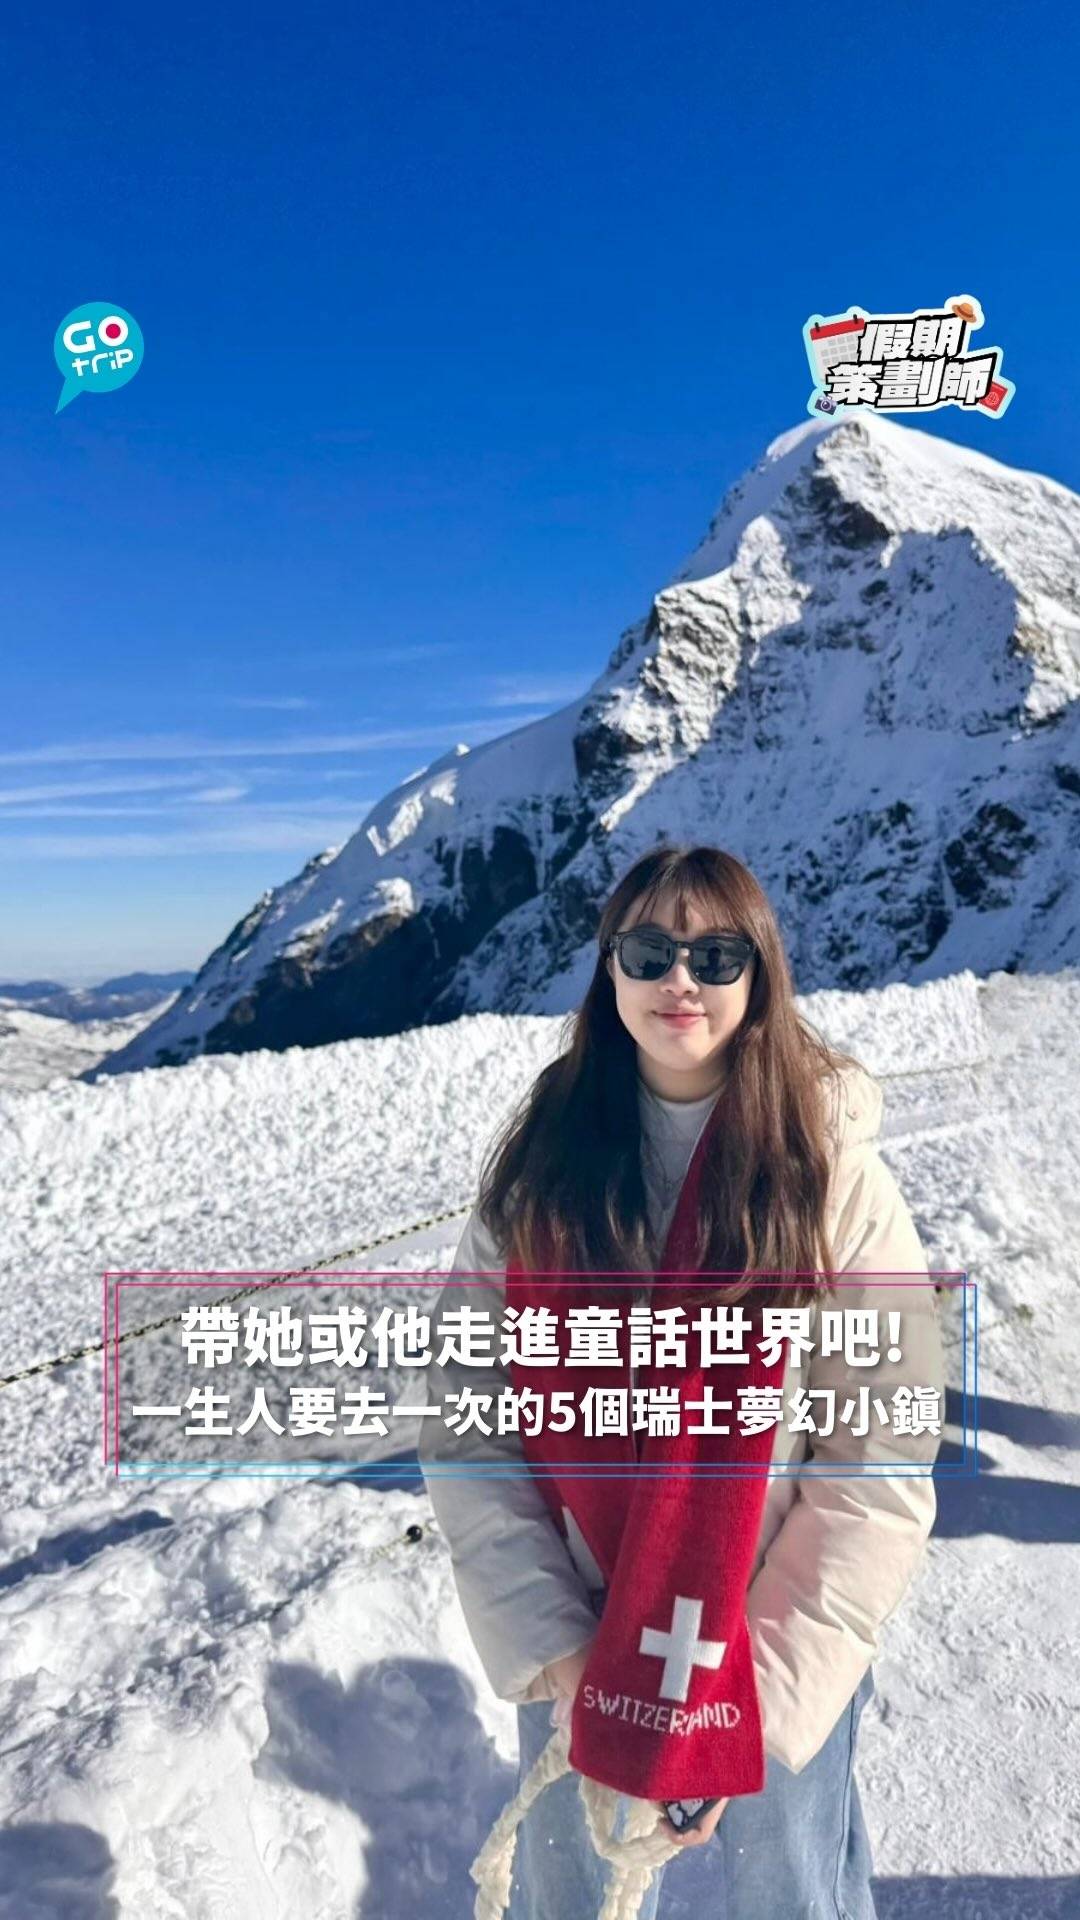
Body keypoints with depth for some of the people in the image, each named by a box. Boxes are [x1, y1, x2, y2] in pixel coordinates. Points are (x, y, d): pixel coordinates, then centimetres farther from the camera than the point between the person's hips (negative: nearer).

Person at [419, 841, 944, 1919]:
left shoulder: (837, 1181, -14)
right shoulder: (538, 1165, -9)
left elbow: (880, 1466, -14)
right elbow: (465, 1423, -9)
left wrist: (753, 1690, -17)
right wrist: (557, 1651, -15)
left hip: (783, 1661, -1)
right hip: (573, 1653, 2)